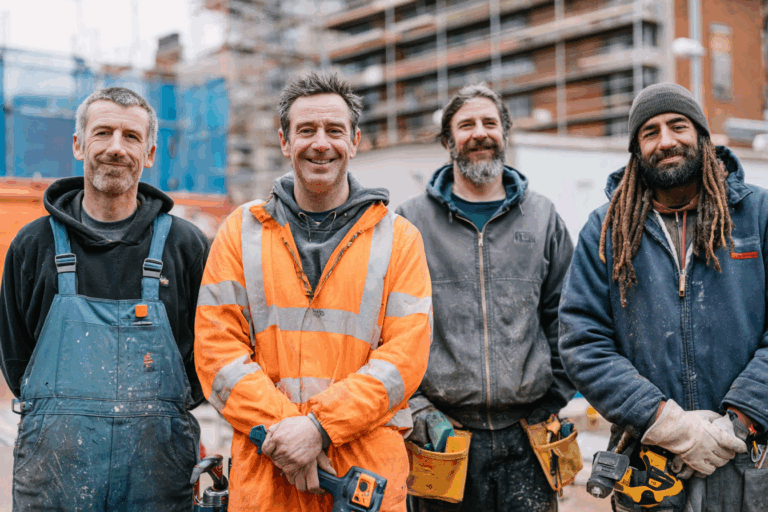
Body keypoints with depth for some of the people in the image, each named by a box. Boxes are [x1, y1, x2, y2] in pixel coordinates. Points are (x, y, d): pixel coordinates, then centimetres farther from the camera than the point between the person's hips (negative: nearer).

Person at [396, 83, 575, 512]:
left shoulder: (543, 217, 9)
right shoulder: (411, 220, 3)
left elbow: (564, 316, 11)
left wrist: (555, 402, 6)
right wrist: (414, 409, -4)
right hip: (442, 440, -1)